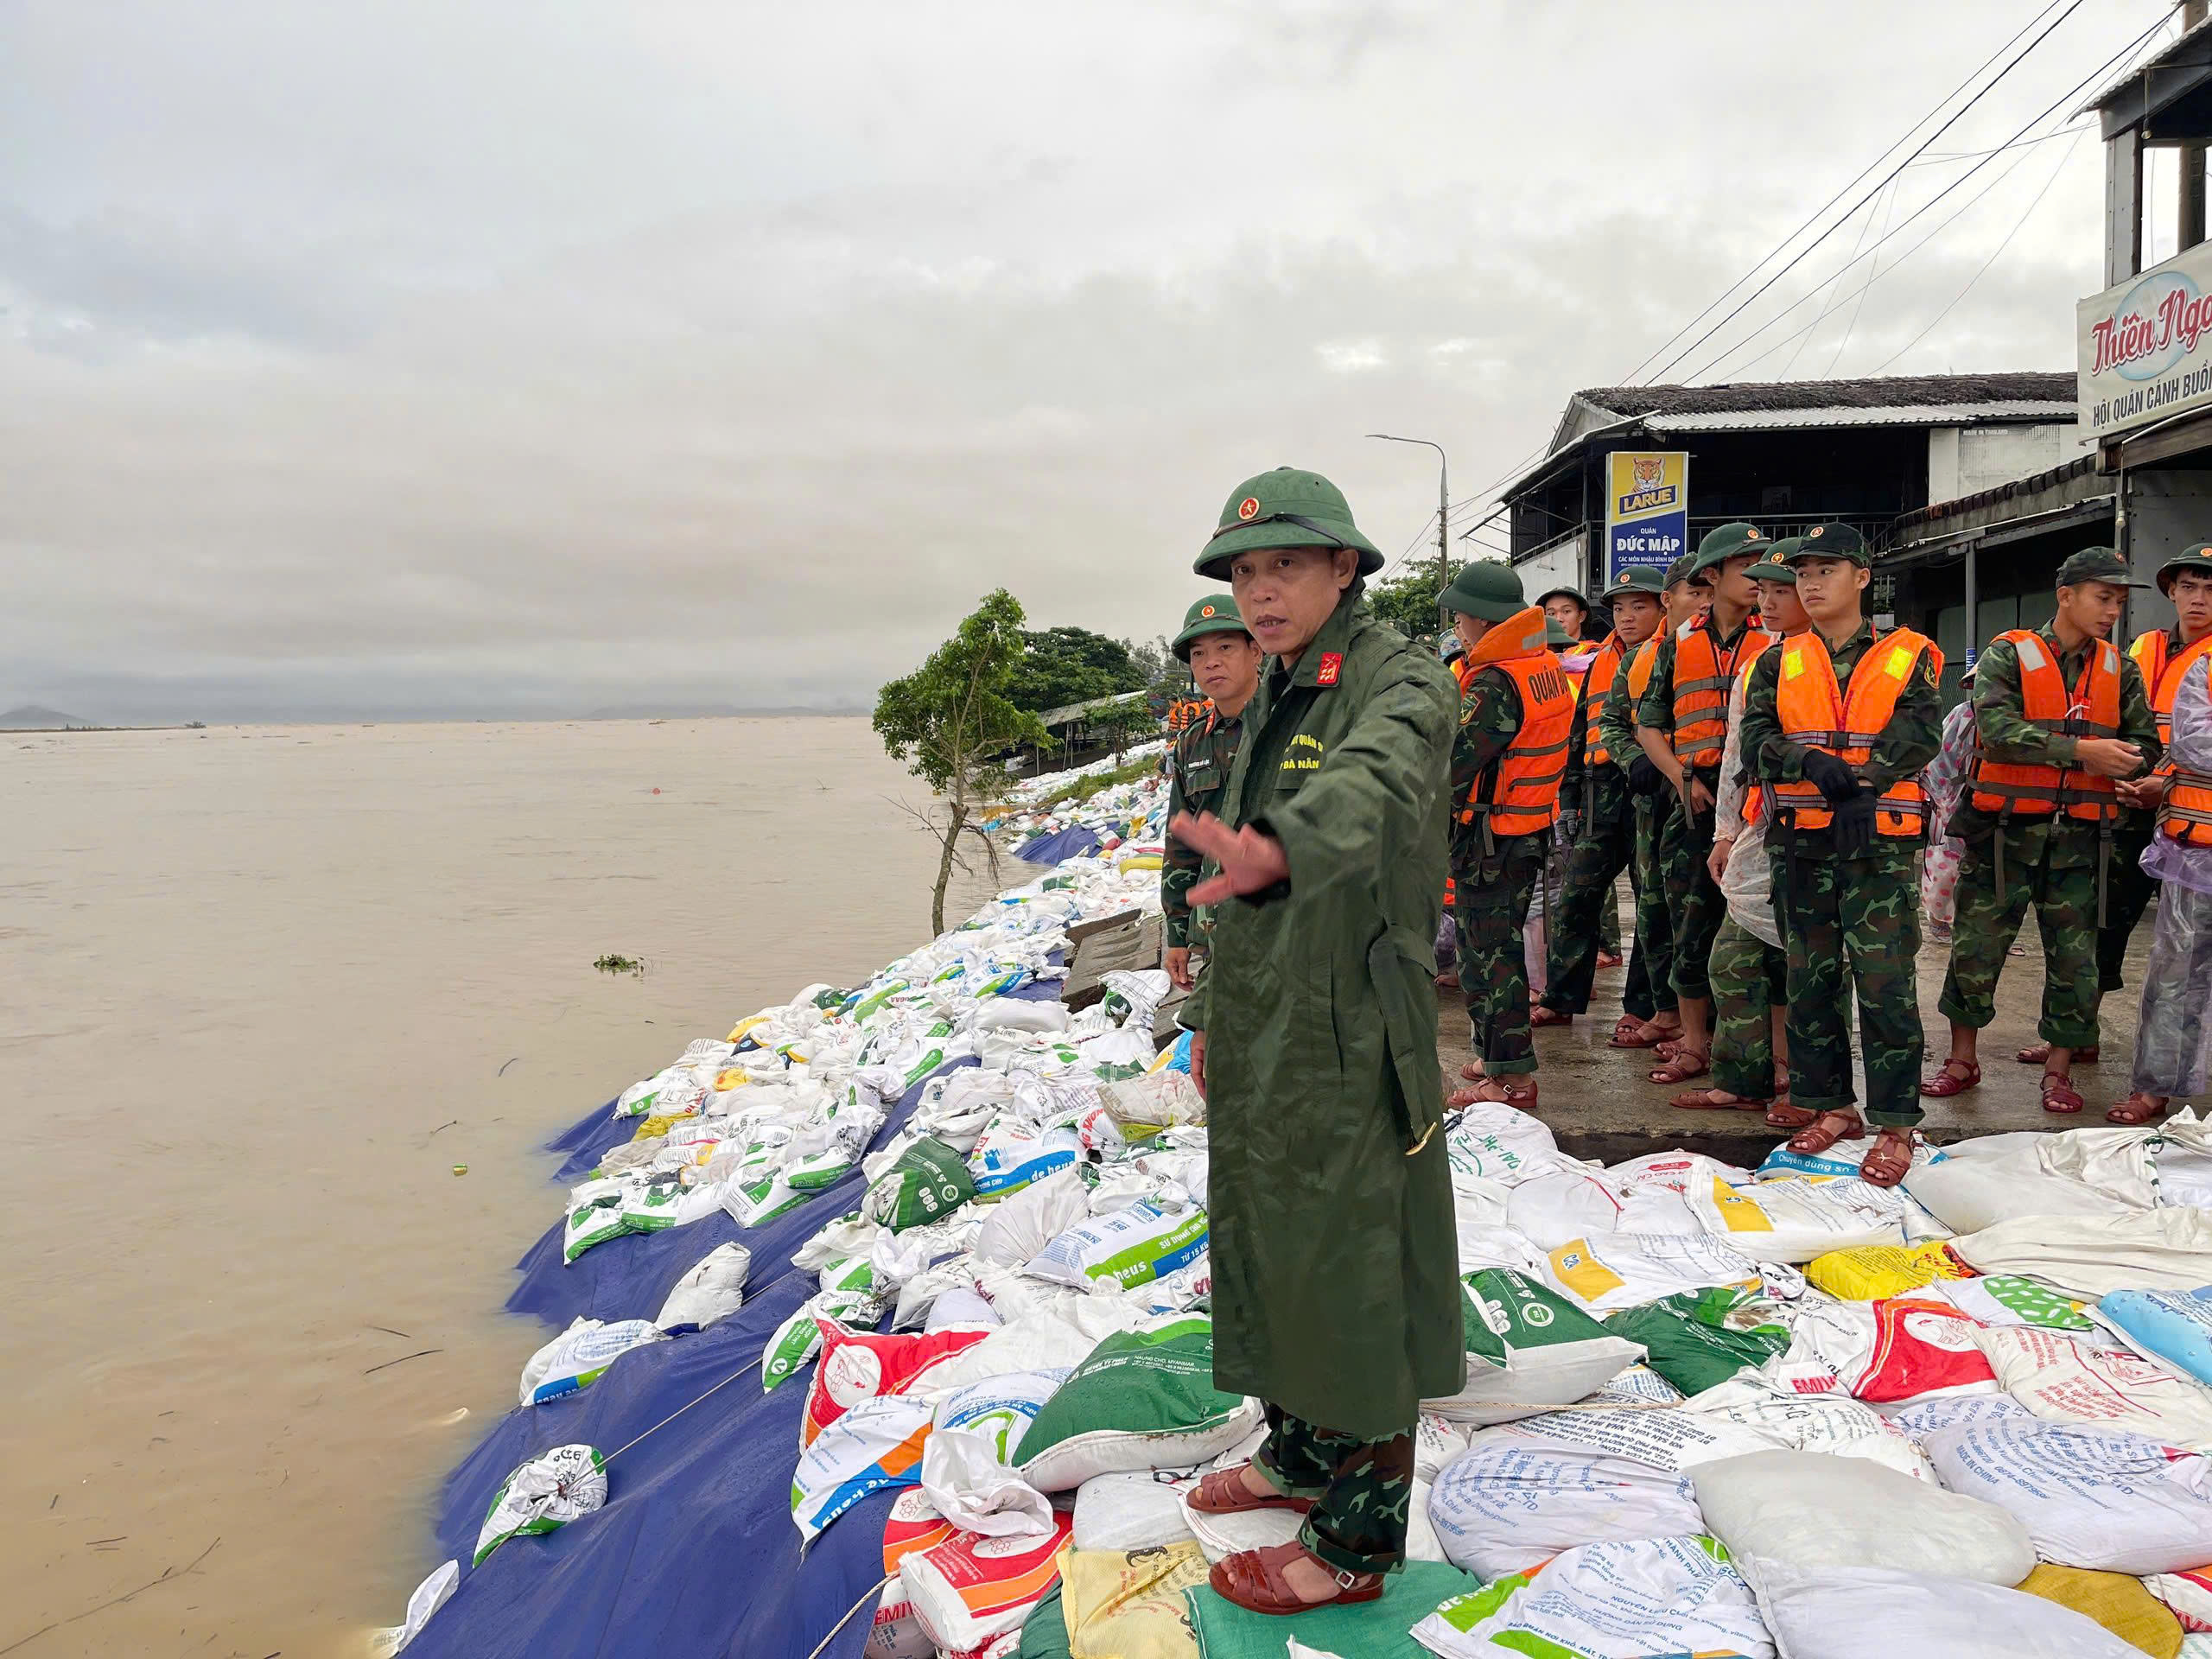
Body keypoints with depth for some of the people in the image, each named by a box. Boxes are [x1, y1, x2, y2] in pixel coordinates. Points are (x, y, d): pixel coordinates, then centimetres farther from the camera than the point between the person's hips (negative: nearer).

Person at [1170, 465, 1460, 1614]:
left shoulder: (1398, 682, -15)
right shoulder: (1270, 701, 12)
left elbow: (1372, 785, -40)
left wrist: (1278, 849, -61)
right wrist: (1211, 1013, 19)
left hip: (1348, 1038, -8)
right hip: (1260, 1036, 9)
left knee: (1352, 1268, 2)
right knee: (1270, 1246, 20)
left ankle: (1357, 1536, 19)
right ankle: (1300, 1454, 42)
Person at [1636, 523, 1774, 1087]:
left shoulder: (1774, 641, 4)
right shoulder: (1680, 643, 10)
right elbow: (1649, 725, 13)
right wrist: (1681, 777, -2)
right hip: (1697, 799, 2)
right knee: (1691, 923, 6)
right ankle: (1693, 1044, 18)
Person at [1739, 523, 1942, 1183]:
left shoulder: (1906, 657, 4)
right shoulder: (1780, 663, 12)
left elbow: (1919, 737, -9)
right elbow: (1755, 737, -1)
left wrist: (1862, 789, -22)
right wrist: (1813, 764, -20)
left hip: (1879, 840, -3)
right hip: (1800, 842, 3)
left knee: (1885, 981, -6)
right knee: (1811, 978, 9)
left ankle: (1894, 1126, 1)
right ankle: (1832, 1106, 22)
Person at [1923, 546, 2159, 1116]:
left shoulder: (2120, 669, 11)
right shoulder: (2008, 654, -2)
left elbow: (2144, 745, 10)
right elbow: (1997, 729, -17)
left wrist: (2118, 762, -13)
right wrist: (2080, 750, -23)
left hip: (2081, 835, 3)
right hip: (2005, 831, -3)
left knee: (2075, 957, 6)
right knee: (1975, 949, 4)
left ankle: (2059, 1070, 21)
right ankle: (1963, 1060, 21)